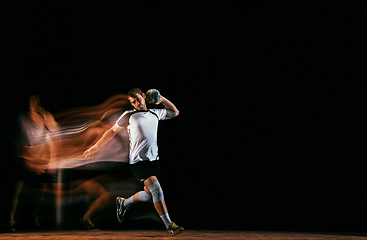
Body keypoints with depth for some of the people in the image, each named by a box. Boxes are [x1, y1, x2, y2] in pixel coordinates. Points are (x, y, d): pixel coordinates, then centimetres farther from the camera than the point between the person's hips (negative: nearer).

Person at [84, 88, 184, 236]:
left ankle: (124, 203, 33)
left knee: (149, 195, 6)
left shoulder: (155, 113, 13)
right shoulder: (129, 116, 0)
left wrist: (162, 99, 11)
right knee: (156, 189, -20)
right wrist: (95, 147, 8)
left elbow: (175, 112, 28)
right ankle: (169, 225, -18)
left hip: (153, 159, 6)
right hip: (138, 160, -6)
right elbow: (112, 131, 9)